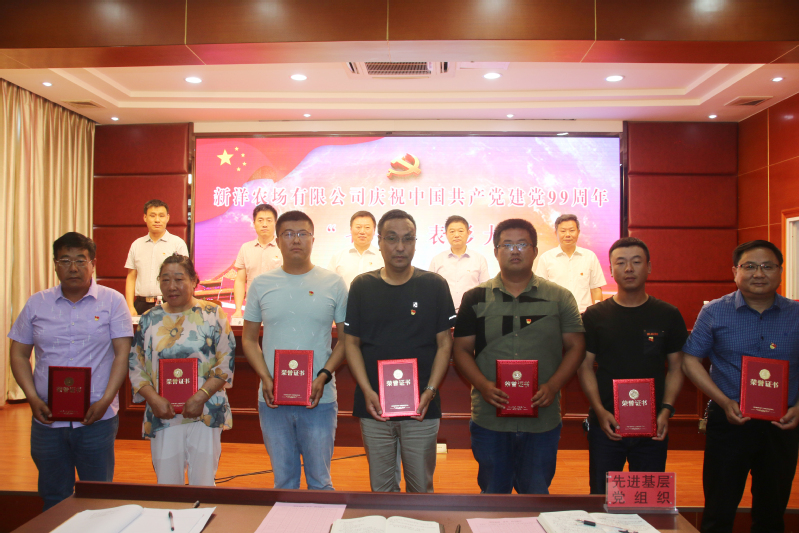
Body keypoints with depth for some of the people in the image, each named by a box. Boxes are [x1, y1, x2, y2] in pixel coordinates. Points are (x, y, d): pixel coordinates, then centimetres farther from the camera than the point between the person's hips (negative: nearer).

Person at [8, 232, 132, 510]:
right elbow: (19, 354, 9)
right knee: (53, 500, 15)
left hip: (96, 418, -2)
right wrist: (33, 399, -4)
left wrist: (105, 400, -13)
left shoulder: (112, 301, -1)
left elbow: (122, 352, -4)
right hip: (47, 417, 3)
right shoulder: (37, 304, 8)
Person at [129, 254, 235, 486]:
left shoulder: (213, 315, 0)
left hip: (206, 414, -2)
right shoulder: (149, 320, 8)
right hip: (163, 415, 2)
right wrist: (154, 399, -8)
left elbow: (226, 364, -4)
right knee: (166, 485, 10)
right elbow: (135, 367, 7)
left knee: (204, 484, 6)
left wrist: (200, 397, -14)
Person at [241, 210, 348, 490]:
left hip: (319, 399, -2)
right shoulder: (261, 284, 5)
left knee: (320, 480, 9)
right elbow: (249, 339, 8)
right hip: (272, 399, 2)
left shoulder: (333, 283, 0)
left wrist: (323, 377, -12)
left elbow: (345, 339, 2)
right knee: (283, 479, 16)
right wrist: (265, 379, -6)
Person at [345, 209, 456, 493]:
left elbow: (444, 344, 3)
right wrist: (367, 391, -7)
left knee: (421, 486, 10)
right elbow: (352, 343, 5)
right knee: (381, 488, 13)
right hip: (374, 406, 1)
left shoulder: (434, 285, 1)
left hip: (421, 407, -1)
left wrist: (430, 390, -9)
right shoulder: (362, 286, 4)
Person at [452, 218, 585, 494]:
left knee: (537, 494, 11)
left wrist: (552, 386, -11)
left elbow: (575, 347, 4)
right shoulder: (476, 299, 4)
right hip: (489, 417, 0)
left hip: (542, 417, 0)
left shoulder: (559, 298, 4)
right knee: (492, 494, 13)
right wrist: (483, 385, -12)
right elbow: (461, 350, 4)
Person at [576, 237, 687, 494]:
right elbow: (585, 368, 2)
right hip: (606, 424, 0)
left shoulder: (668, 315, 4)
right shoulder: (594, 316, 1)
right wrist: (600, 411, -10)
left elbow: (676, 368, 7)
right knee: (602, 498, 7)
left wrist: (666, 410, -6)